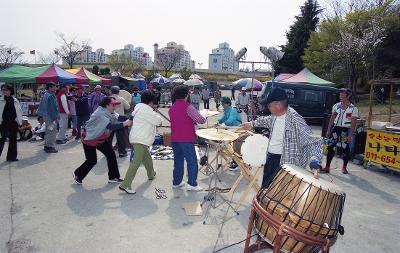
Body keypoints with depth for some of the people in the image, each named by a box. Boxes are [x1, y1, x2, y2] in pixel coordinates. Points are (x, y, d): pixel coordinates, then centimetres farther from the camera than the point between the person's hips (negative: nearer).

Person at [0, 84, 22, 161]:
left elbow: (19, 111, 9)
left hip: (14, 123, 2)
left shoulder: (15, 100, 6)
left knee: (13, 139, 9)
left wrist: (20, 121, 1)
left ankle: (11, 156, 20)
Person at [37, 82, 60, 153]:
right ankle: (50, 147, -1)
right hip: (50, 116, -10)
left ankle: (47, 146, 27)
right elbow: (52, 108, -21)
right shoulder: (51, 96, -17)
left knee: (48, 131, 18)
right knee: (52, 132, -4)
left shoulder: (45, 94, 14)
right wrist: (55, 118, -20)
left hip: (46, 115, 10)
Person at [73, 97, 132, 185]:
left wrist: (129, 119, -29)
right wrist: (124, 124, -44)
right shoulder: (100, 114, -30)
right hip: (89, 139, -9)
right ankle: (77, 174, 28)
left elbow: (117, 117, -15)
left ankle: (113, 177, 12)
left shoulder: (108, 112, -2)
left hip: (101, 139, 9)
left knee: (111, 155, 1)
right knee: (92, 161, 0)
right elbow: (110, 126, -40)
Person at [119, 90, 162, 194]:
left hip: (140, 139, 11)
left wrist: (153, 111, 17)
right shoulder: (146, 110, -16)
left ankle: (151, 174, 46)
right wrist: (155, 112, 5)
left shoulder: (140, 107, 14)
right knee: (136, 162, -12)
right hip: (140, 139, -11)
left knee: (147, 158, 26)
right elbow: (158, 121, -13)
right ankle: (125, 185, -12)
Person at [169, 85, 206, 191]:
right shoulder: (188, 107, -13)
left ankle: (176, 182, 24)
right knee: (192, 161, 2)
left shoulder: (172, 108, 10)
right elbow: (201, 120, -15)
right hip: (186, 139, -7)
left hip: (174, 139, 7)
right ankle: (192, 184, 5)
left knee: (178, 160, 17)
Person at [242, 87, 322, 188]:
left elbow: (313, 141, -29)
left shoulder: (295, 121, -27)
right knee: (265, 187, 24)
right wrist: (252, 124, 33)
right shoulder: (275, 116, -1)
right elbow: (267, 120, 23)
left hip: (286, 163, -8)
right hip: (271, 157, 8)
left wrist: (314, 162, -43)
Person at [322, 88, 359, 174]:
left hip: (346, 130, -3)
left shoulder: (353, 108, -6)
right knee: (330, 147, -1)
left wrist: (350, 135, -14)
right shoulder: (336, 106, 6)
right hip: (336, 128, 3)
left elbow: (353, 123, -8)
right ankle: (327, 167, 6)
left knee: (345, 149, 5)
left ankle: (344, 167, 25)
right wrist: (328, 130, 8)